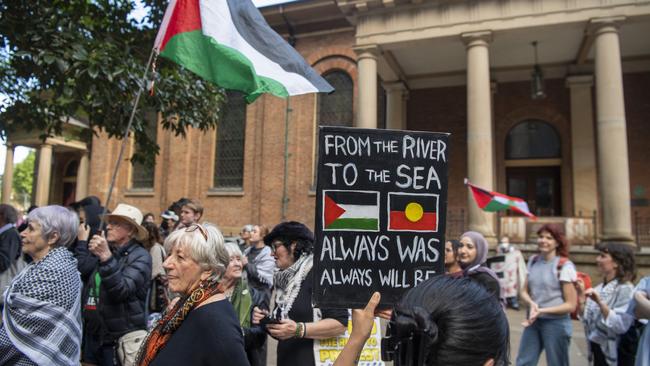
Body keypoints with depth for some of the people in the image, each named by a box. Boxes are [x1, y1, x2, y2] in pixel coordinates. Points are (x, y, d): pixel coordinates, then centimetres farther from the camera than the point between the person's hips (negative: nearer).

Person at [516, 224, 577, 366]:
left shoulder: (565, 266, -14)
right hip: (533, 321, 5)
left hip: (556, 323, -5)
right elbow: (524, 291, 8)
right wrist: (532, 303, -14)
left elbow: (570, 305, -12)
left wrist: (542, 310, -20)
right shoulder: (533, 261, 3)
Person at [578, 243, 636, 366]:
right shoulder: (600, 288, 4)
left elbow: (621, 325, -25)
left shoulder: (625, 289, -16)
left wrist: (600, 303, -30)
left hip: (616, 354, -6)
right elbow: (588, 319, 5)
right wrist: (581, 301, -8)